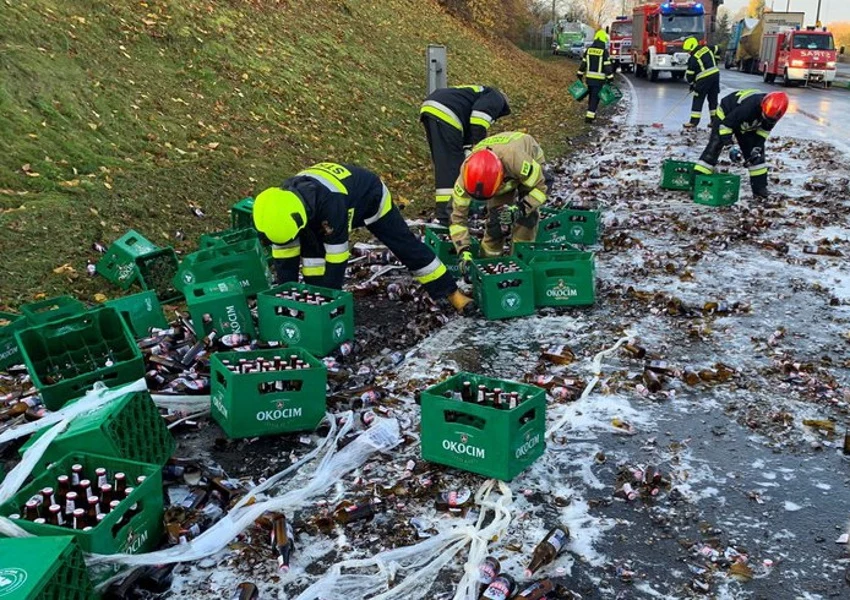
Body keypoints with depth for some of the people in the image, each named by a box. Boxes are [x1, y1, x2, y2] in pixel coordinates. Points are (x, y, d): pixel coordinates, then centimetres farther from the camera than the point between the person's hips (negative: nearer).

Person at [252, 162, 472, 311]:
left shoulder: (330, 201, -49)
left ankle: (451, 292, 8)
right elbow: (284, 253, -18)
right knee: (310, 250, -12)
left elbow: (336, 253, -41)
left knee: (406, 246, -2)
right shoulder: (283, 201, -28)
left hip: (370, 196, -6)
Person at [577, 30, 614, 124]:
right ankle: (589, 117, -6)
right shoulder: (604, 51, -11)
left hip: (589, 78, 5)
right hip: (599, 79, -5)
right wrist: (610, 78, -6)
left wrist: (580, 75, 17)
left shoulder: (588, 50, 3)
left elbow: (583, 63, 8)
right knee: (595, 97, -1)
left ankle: (592, 114, 30)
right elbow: (608, 67, -11)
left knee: (591, 96, 19)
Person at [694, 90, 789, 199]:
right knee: (714, 147, -16)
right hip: (726, 114, -6)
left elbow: (764, 131, -6)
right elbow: (727, 122, -33)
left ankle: (759, 186, 9)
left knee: (757, 154, 1)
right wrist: (725, 138, -27)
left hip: (747, 125, 6)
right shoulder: (749, 106, -44)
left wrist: (757, 147, -14)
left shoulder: (773, 112, -23)